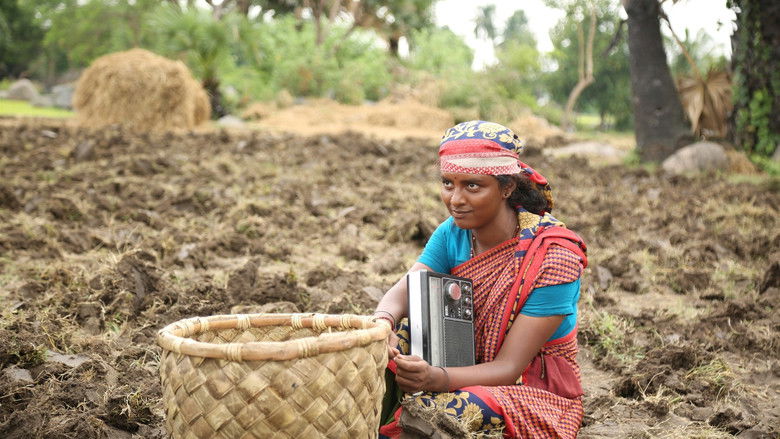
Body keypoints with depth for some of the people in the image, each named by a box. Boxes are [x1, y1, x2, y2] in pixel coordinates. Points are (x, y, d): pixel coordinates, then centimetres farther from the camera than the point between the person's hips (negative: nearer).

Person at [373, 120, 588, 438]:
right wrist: (381, 324, -40)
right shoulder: (452, 234, -2)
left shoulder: (553, 256, -21)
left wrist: (437, 379, -43)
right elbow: (401, 293, -15)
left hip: (539, 396, -5)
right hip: (469, 374, 5)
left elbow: (508, 367, -24)